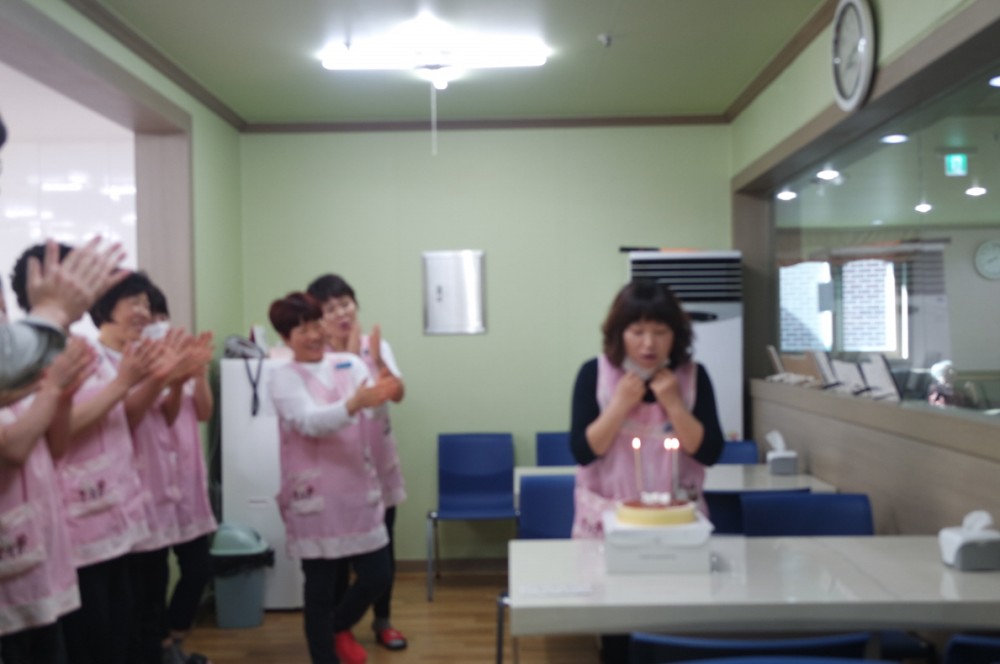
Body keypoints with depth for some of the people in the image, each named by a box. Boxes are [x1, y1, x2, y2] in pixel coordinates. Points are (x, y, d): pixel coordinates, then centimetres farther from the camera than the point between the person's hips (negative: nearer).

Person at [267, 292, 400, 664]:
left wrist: (380, 395, -34)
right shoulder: (285, 377, -5)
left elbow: (372, 405, -10)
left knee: (377, 577, 8)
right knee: (321, 586, 6)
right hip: (314, 495, -4)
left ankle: (338, 626, 39)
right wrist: (354, 404, -39)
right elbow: (311, 423, -22)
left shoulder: (349, 364, 6)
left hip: (359, 488, 4)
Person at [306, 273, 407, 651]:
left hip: (379, 458, 3)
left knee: (383, 545, 13)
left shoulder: (378, 345, -1)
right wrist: (349, 355, -26)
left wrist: (377, 361, -29)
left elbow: (397, 394, -13)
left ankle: (382, 620, 29)